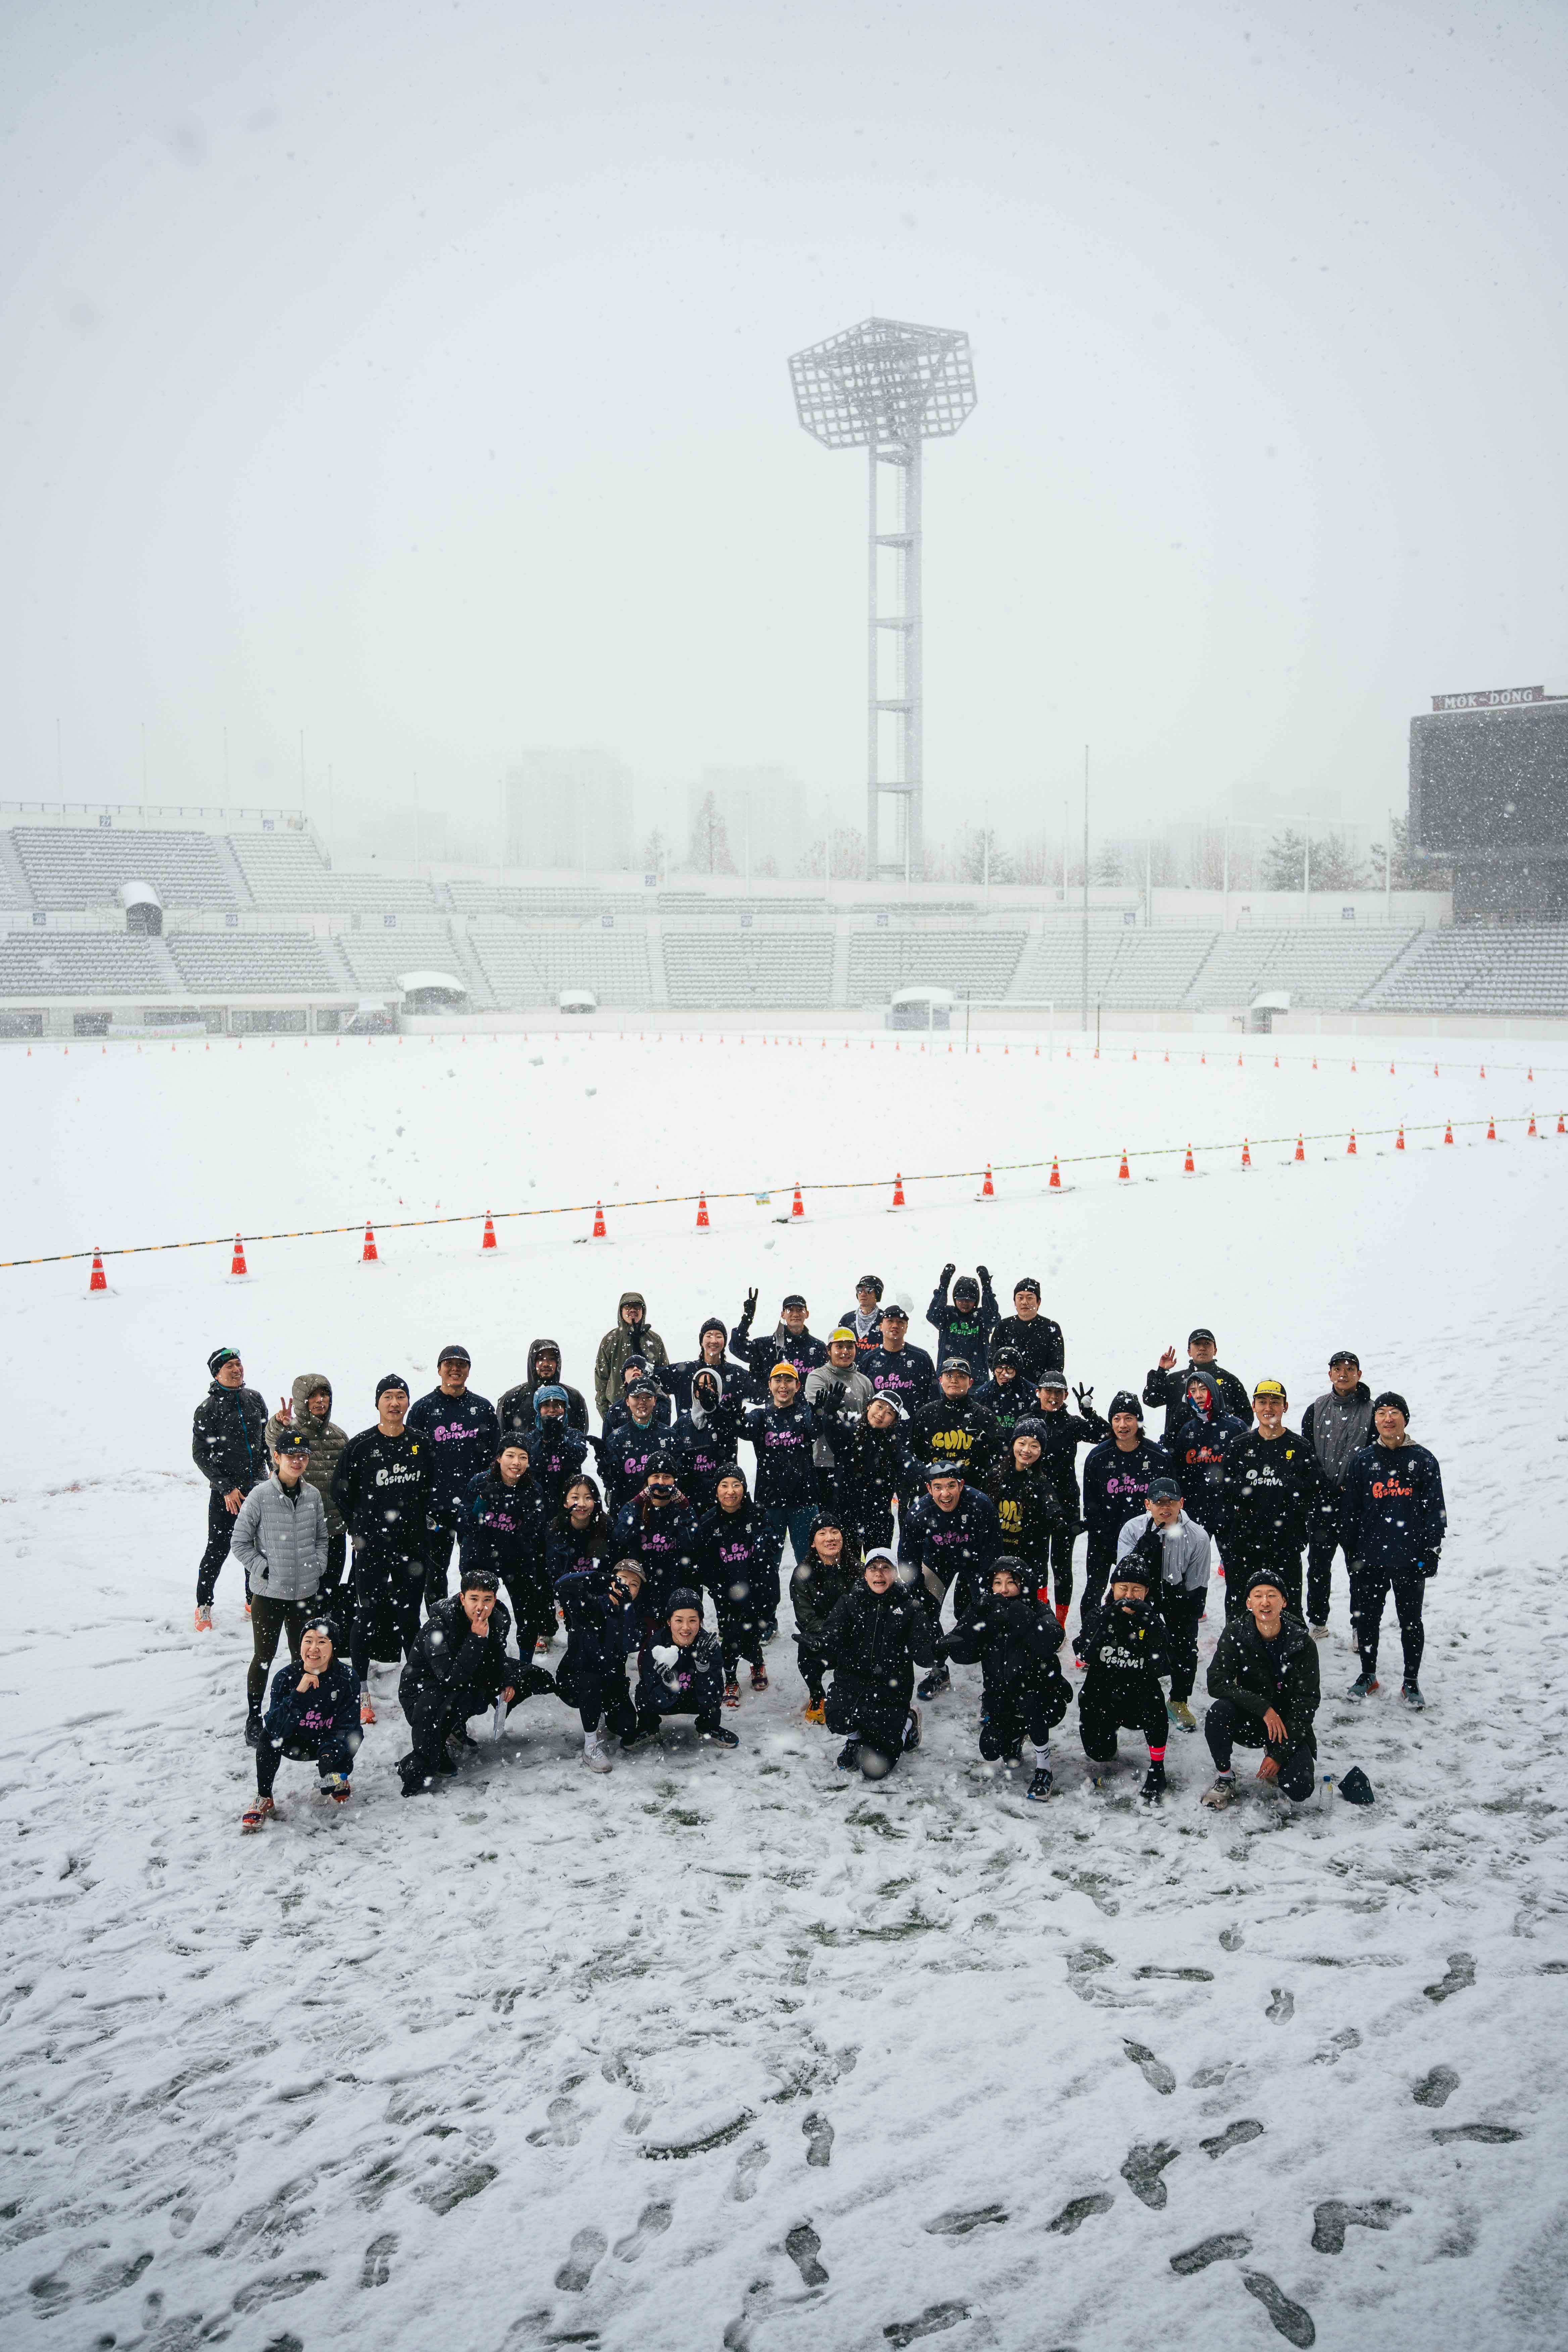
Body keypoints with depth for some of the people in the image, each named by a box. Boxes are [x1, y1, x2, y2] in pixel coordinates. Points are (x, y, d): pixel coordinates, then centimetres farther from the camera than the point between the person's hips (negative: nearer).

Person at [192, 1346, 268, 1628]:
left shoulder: (255, 1399, 5)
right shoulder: (208, 1409, -9)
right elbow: (201, 1455, -9)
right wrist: (227, 1488, -13)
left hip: (258, 1487, 5)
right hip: (225, 1492, -4)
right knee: (218, 1550, 0)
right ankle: (204, 1606, 14)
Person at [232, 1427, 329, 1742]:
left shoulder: (313, 1496, 2)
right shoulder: (261, 1496, -12)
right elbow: (240, 1543, -7)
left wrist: (318, 1568, 3)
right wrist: (264, 1570, -12)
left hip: (305, 1592, 4)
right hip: (269, 1594, -4)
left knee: (304, 1656, 14)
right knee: (264, 1657, 6)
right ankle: (254, 1719, 20)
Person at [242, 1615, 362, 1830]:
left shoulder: (346, 1678, -20)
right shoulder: (285, 1677, -20)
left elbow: (346, 1726, -19)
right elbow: (277, 1728, -29)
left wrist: (330, 1755, -38)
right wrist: (298, 1693, -41)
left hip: (328, 1745, 1)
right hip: (293, 1745, 0)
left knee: (354, 1734, -30)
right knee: (269, 1736, -30)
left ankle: (340, 1778, 6)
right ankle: (264, 1800, -11)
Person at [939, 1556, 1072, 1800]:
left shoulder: (1038, 1612, -12)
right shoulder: (987, 1613, -1)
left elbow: (1050, 1642, -35)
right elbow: (962, 1654, -15)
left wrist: (1019, 1616, -40)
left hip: (1042, 1698, -4)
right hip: (1000, 1701, 4)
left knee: (1030, 1701, -36)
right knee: (991, 1751, -15)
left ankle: (1043, 1770, -17)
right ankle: (1016, 1735, 22)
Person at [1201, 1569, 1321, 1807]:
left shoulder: (1303, 1644, -14)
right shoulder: (1236, 1633, -12)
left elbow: (1306, 1702, -12)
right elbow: (1217, 1683, -21)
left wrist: (1280, 1754, -17)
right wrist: (1263, 1707, -32)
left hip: (1289, 1724, 0)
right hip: (1248, 1721, 1)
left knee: (1299, 1791, -23)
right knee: (1219, 1711, -32)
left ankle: (1276, 1767, 14)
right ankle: (1224, 1778, -7)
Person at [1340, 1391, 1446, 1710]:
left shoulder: (1423, 1460, -1)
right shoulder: (1362, 1460, 3)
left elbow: (1435, 1510, 1)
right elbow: (1349, 1509, 7)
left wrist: (1432, 1550, -4)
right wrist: (1350, 1550, 5)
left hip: (1411, 1558, -2)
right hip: (1370, 1557, 2)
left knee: (1411, 1620, 8)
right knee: (1367, 1618, 11)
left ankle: (1411, 1682, 21)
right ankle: (1368, 1675, 27)